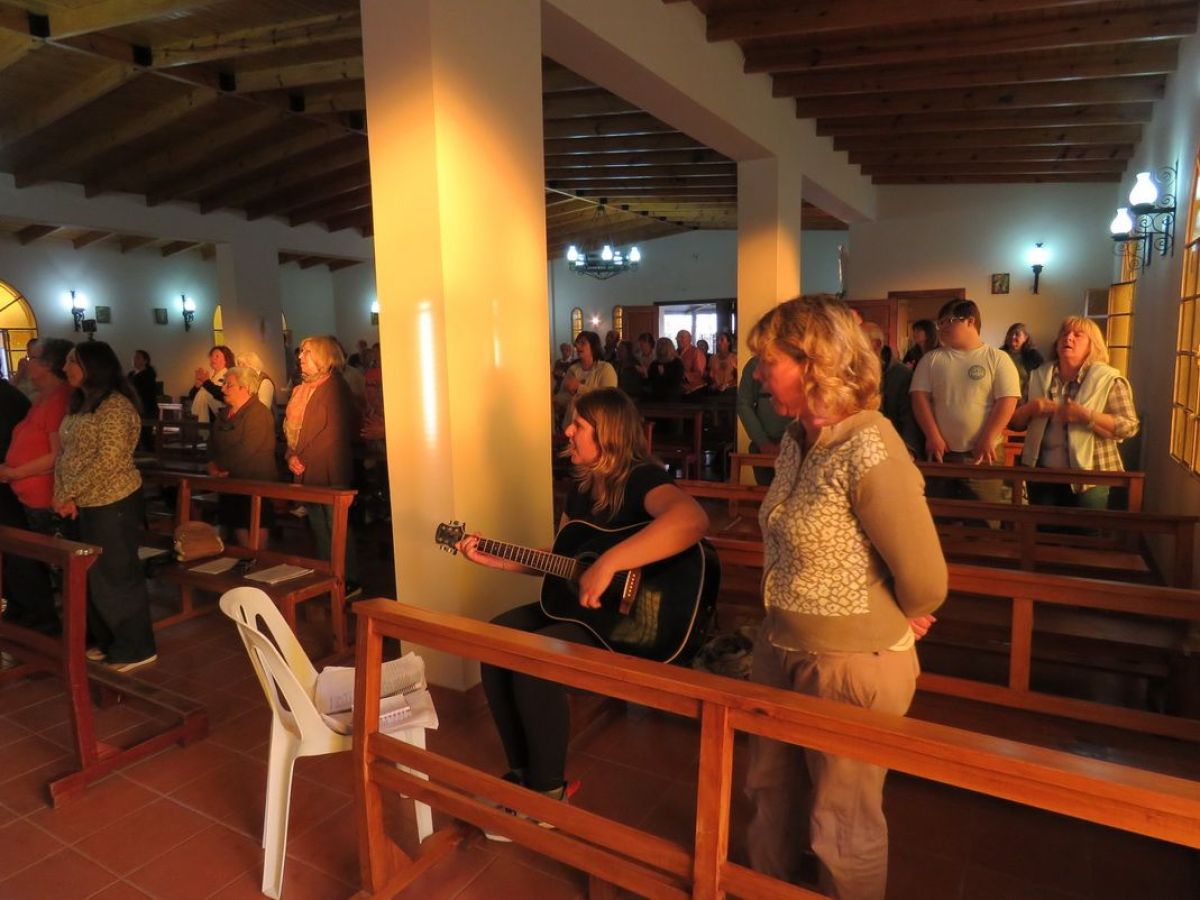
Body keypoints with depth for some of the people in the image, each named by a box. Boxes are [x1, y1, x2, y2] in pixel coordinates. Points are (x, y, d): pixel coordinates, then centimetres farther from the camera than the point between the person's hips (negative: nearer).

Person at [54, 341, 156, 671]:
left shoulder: (115, 405, -15)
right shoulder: (79, 404, 13)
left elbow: (109, 460, -21)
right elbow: (65, 453, 11)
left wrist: (72, 495, -16)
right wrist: (62, 493, -3)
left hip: (113, 503, -9)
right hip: (88, 504, 9)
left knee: (116, 575, 0)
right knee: (94, 575, 16)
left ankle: (136, 648, 13)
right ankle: (109, 640, 31)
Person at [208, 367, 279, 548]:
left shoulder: (258, 414, -15)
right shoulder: (226, 412, 14)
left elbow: (245, 451, -22)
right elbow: (213, 441, 15)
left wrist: (220, 467, -13)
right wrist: (212, 464, -3)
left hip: (256, 483, -8)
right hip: (232, 482, 8)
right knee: (238, 527, 12)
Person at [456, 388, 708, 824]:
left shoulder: (641, 478, -20)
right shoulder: (581, 483, 7)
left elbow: (692, 520, -44)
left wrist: (607, 564, -45)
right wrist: (494, 559, 11)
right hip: (580, 604, 9)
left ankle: (547, 791, 0)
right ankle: (523, 772, 11)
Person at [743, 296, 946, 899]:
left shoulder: (868, 450, -26)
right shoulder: (796, 439, 1)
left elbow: (925, 580, -23)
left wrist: (891, 625, -5)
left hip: (852, 665, -8)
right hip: (780, 648, 8)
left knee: (842, 824, 15)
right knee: (766, 786, 26)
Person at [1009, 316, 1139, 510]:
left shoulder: (1108, 379, -5)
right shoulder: (1039, 376, 6)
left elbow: (1129, 427, -11)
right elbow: (1015, 422, 8)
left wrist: (1084, 415, -23)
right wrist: (1030, 409, -13)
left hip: (1088, 479, -3)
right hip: (1041, 476, 3)